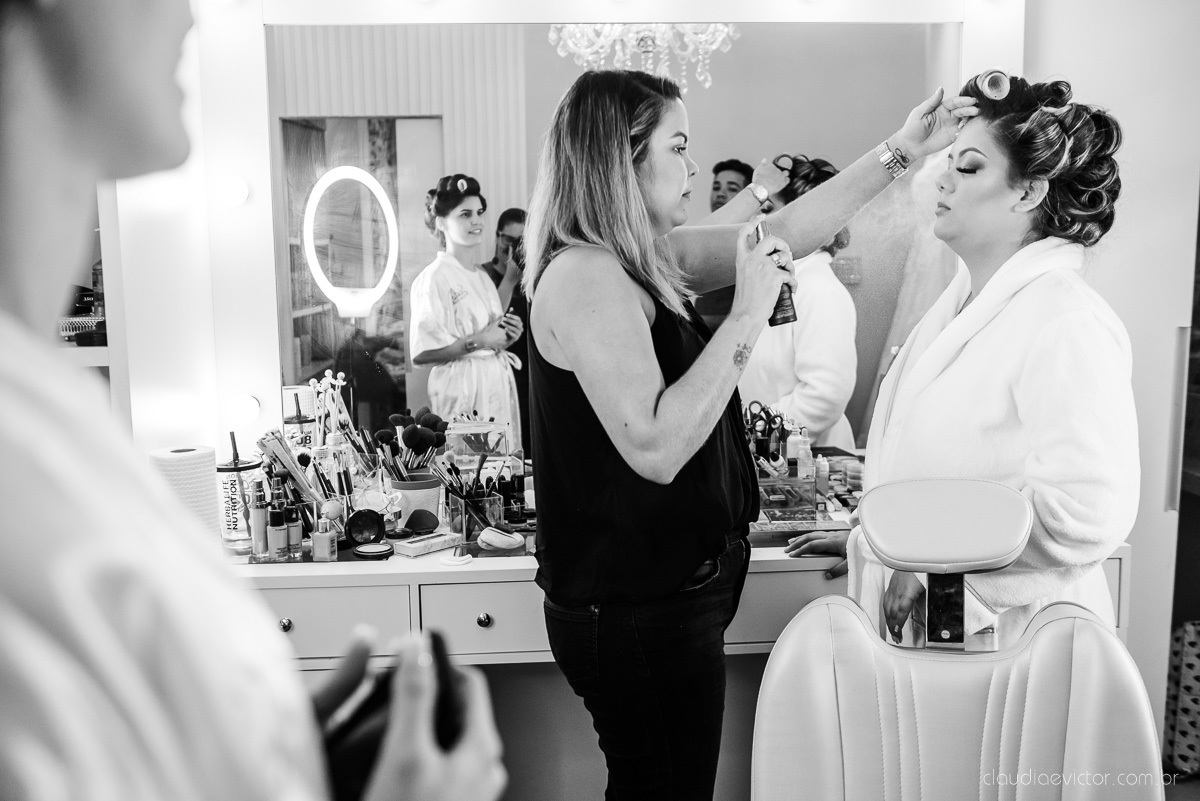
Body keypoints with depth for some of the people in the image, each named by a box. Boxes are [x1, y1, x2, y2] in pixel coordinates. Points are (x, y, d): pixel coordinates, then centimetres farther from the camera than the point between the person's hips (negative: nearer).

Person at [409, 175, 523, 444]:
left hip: (497, 385, 7)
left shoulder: (482, 276, 13)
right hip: (462, 390, -7)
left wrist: (506, 335, 2)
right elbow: (421, 353, -18)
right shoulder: (434, 278, -11)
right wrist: (480, 341, -16)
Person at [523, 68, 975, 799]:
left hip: (661, 595, 9)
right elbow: (656, 448, -29)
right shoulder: (583, 275, -20)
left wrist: (899, 151, 12)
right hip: (639, 612, -9)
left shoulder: (645, 258, 7)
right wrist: (750, 313, -24)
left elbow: (786, 234, 12)